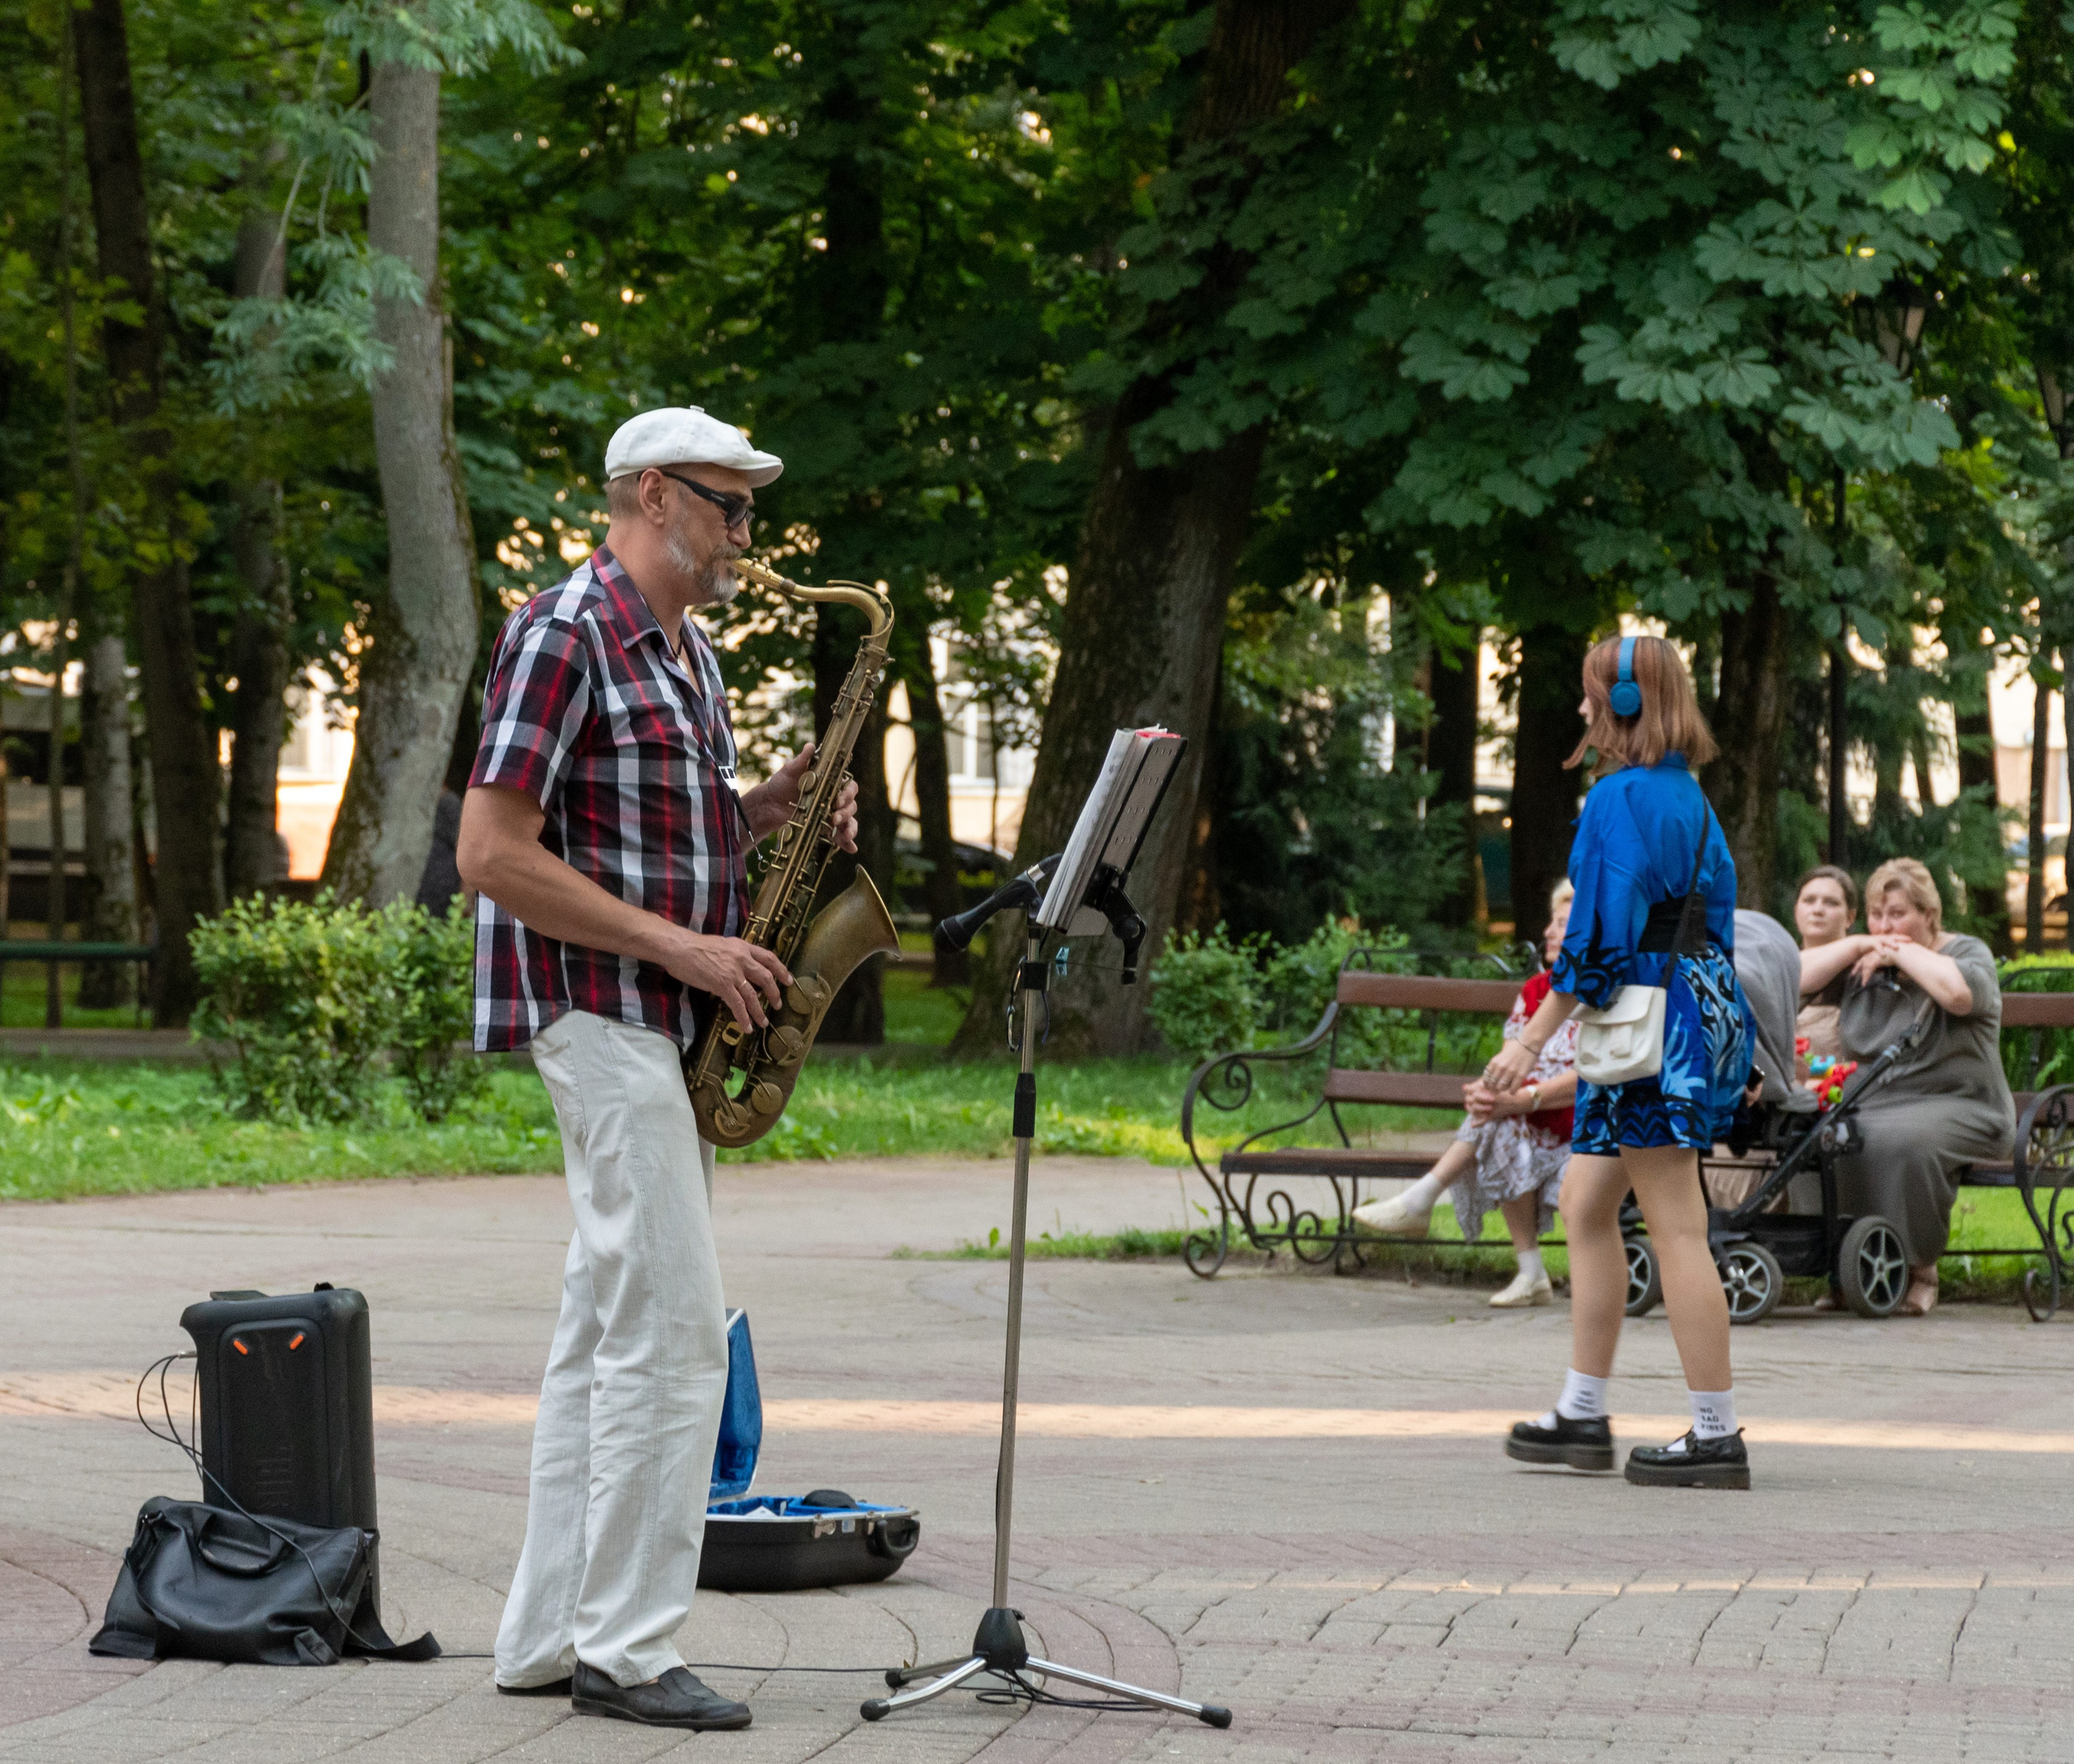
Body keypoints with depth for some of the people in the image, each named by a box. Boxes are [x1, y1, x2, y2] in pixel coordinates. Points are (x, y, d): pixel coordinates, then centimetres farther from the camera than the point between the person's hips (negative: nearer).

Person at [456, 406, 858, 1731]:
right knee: (673, 1323, -12)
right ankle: (628, 1650, -8)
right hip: (599, 1015, -10)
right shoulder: (564, 634, -12)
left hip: (667, 1024, 10)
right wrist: (678, 944, -19)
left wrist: (768, 812, 6)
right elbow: (492, 853, -18)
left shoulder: (690, 653, 17)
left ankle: (552, 1638, 15)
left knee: (610, 1326, 10)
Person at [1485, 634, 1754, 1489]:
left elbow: (1600, 934, -19)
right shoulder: (1687, 798, 14)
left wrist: (1532, 1041, -16)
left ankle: (1717, 1436, -4)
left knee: (1676, 1227, -7)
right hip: (1692, 1017, 10)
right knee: (1583, 1204, 15)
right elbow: (1715, 912, 18)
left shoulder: (1621, 797, -15)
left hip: (1647, 1027, -10)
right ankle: (1582, 1417, 20)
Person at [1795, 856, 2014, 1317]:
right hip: (1868, 1102, 4)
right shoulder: (1863, 964, 19)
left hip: (1955, 1103, -4)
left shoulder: (1967, 952, 5)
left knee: (1897, 1141, -38)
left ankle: (1920, 1271, -22)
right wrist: (1859, 945, 2)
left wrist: (1900, 952, -7)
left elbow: (1960, 993, -19)